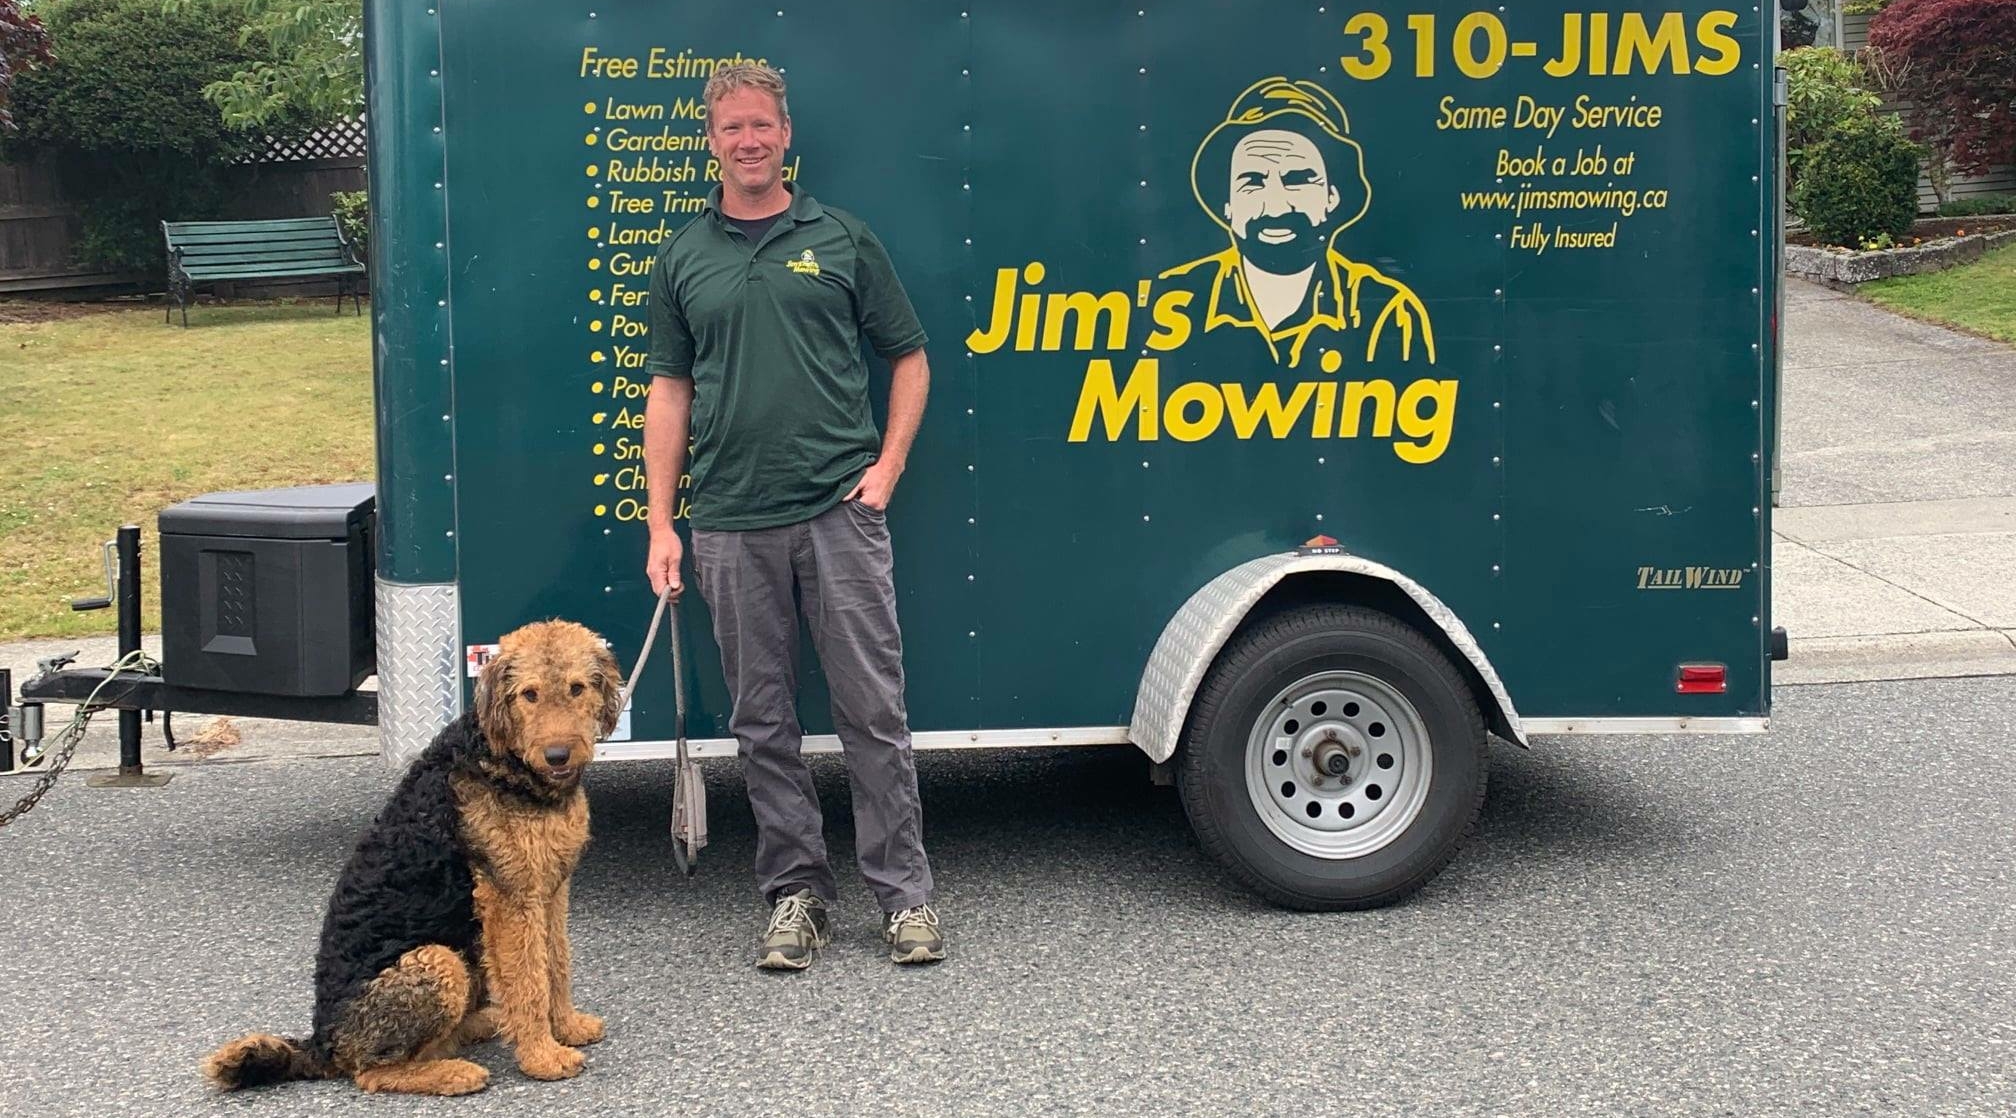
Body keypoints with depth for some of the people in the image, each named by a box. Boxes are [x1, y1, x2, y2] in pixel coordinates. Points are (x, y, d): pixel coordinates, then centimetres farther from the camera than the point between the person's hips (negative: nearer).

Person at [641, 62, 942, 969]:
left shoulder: (841, 239, 6)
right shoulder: (682, 258, 10)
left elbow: (909, 358, 11)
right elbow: (669, 391, 10)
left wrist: (888, 467, -2)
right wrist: (660, 525, 4)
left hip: (840, 512, -2)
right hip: (731, 526, 2)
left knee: (874, 709, 0)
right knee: (762, 722, 7)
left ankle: (905, 893, 9)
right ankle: (796, 892, 19)